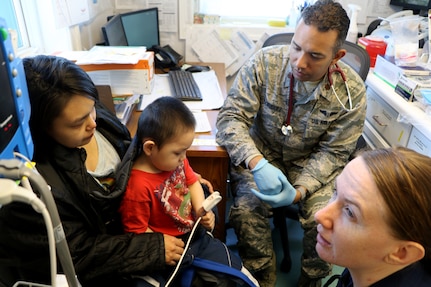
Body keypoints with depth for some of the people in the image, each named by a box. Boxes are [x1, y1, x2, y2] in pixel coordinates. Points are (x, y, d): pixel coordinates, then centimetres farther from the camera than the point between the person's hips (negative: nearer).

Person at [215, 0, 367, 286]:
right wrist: (257, 164, -34)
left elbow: (332, 153, -9)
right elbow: (230, 117, -17)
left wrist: (300, 191, -26)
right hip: (262, 154, 0)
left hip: (312, 163, 1)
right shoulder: (265, 62, -18)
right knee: (246, 212, -23)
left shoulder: (352, 92, -16)